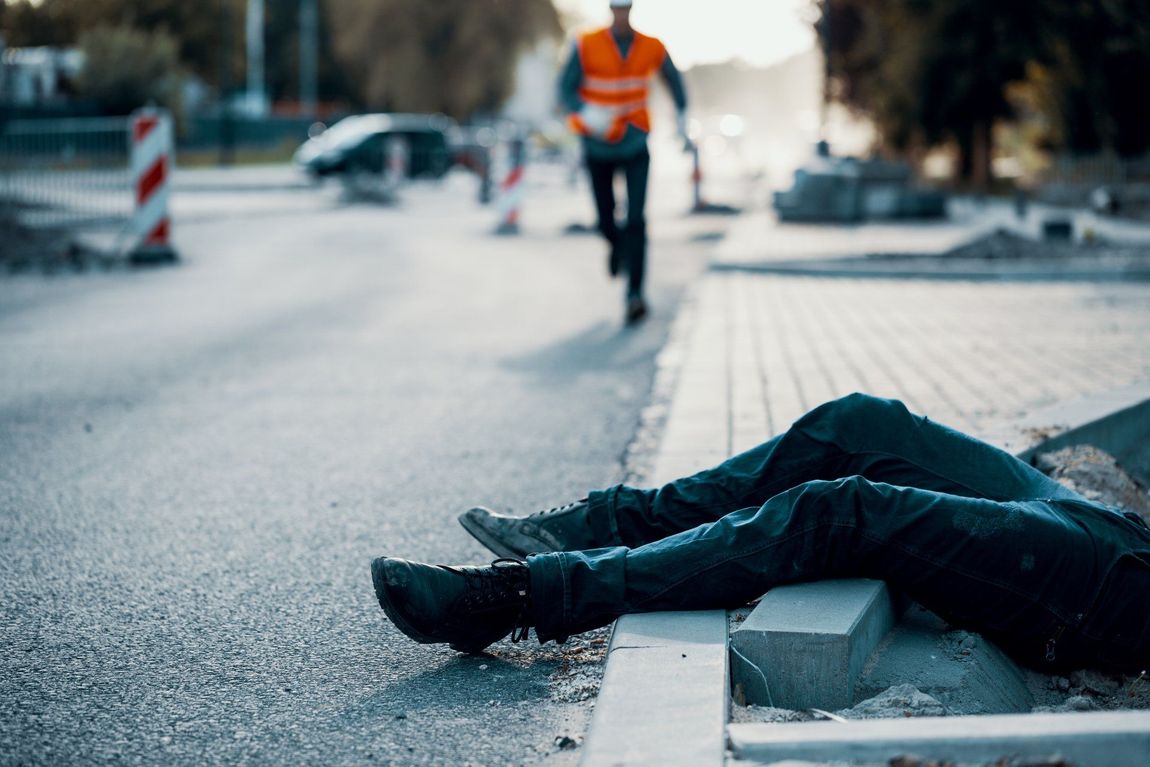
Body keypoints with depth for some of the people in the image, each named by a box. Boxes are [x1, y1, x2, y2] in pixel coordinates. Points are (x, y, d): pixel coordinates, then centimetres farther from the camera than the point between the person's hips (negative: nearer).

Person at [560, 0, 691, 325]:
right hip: (598, 144, 0)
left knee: (636, 220, -14)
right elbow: (566, 89, -12)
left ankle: (635, 294, -15)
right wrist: (587, 114, -30)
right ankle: (617, 246, 48)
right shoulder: (586, 45, -13)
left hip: (634, 144, 0)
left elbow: (673, 79, 11)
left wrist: (682, 120, 12)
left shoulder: (652, 48, -8)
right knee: (605, 219, 10)